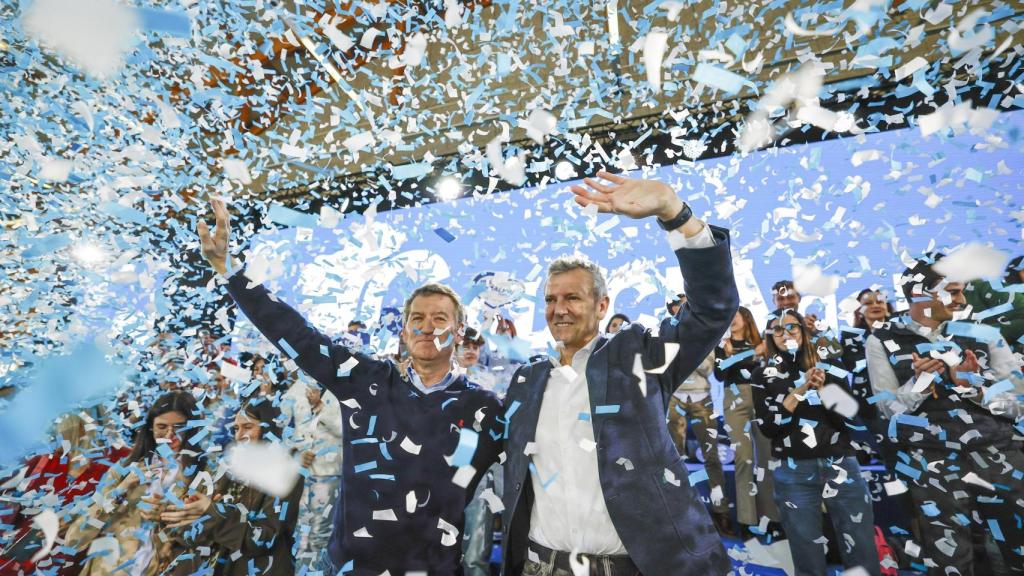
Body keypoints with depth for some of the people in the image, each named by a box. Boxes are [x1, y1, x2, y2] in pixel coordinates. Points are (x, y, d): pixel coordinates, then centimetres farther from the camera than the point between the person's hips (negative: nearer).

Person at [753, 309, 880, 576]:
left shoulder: (830, 370, 8)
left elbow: (848, 421, 0)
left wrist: (822, 389, -14)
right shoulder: (763, 376, 2)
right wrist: (800, 390, -14)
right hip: (793, 473, -1)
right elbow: (768, 427, -8)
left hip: (840, 466, 2)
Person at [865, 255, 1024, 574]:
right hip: (932, 468, -3)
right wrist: (920, 382, -21)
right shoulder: (883, 342, -4)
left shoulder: (983, 335, 4)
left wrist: (975, 388, -18)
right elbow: (888, 408, -4)